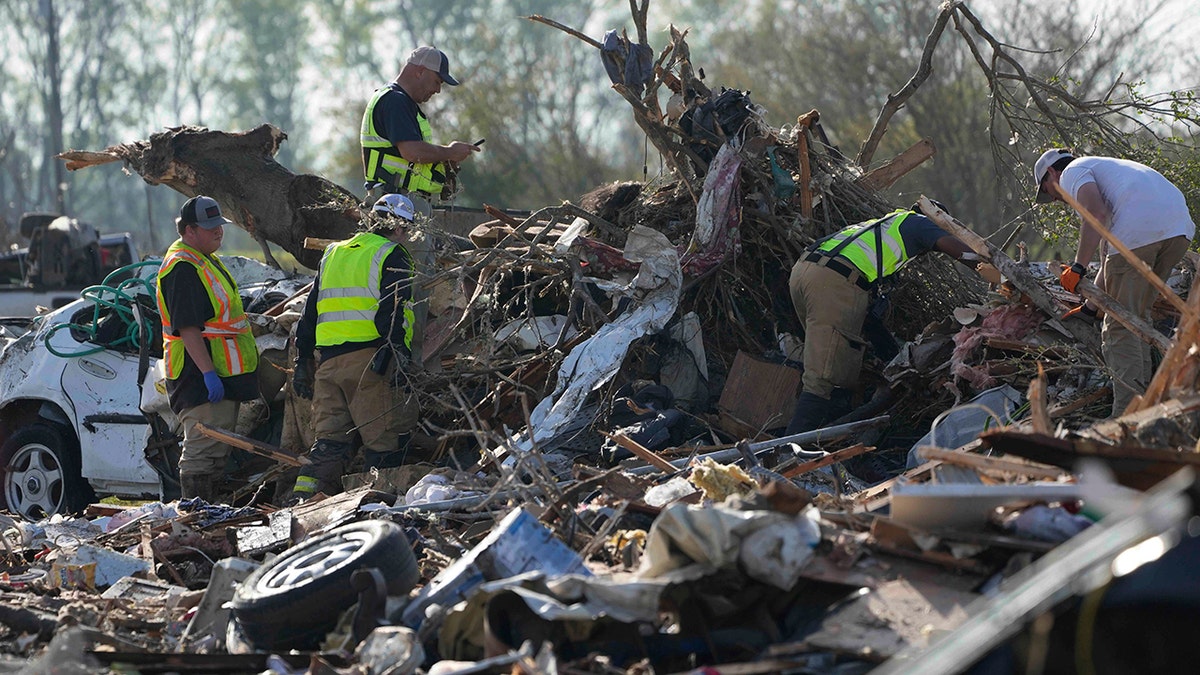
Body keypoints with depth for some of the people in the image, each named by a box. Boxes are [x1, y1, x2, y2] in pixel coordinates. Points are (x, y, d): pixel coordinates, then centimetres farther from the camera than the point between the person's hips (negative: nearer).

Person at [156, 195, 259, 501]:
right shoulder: (183, 268, -17)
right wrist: (208, 372, -28)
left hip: (219, 375, 11)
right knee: (203, 450, -11)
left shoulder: (207, 260, 18)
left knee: (216, 450, 15)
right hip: (200, 379, -11)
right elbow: (187, 328, -24)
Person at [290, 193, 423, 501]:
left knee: (331, 438, 10)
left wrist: (302, 361, 25)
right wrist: (399, 359, -17)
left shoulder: (332, 254, 22)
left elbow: (310, 313, 22)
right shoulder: (392, 256, 0)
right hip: (368, 357, -7)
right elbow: (392, 313, -13)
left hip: (329, 360, 7)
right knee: (386, 438, -3)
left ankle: (305, 494, -2)